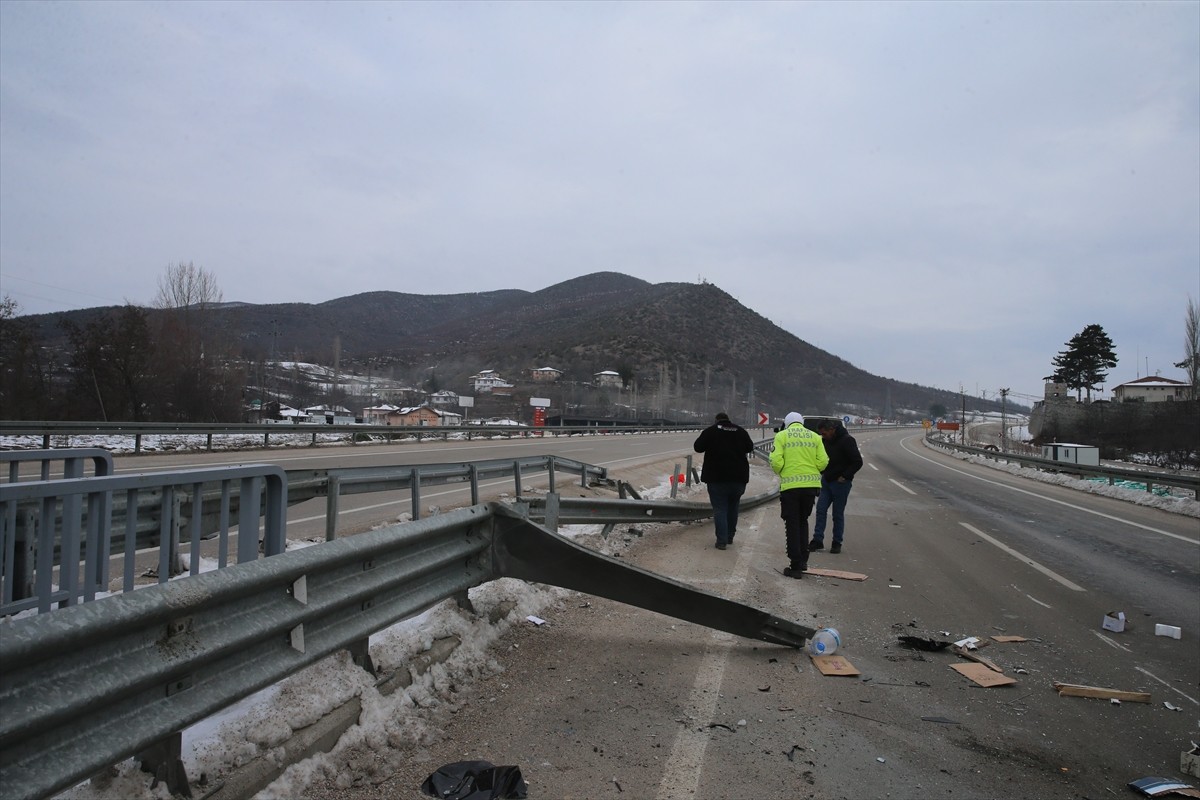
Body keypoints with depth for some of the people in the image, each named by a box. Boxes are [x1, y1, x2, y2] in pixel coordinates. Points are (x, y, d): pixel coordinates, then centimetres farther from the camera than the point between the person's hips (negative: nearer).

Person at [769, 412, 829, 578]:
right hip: (811, 485, 3)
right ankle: (803, 560, 23)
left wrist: (780, 472, 11)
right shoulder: (814, 437, 7)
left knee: (792, 525, 5)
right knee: (803, 522, 21)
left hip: (790, 485, -3)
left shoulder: (781, 436, 0)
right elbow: (823, 462, -1)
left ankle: (796, 566, 4)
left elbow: (777, 462, -10)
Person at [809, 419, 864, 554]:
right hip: (826, 481, 6)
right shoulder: (826, 441, 6)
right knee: (820, 510, 1)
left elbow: (858, 462, -17)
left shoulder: (847, 440, -16)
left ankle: (837, 543, 13)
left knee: (838, 514, 2)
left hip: (841, 483, -6)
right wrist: (822, 473, 7)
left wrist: (844, 476, -17)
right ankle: (818, 540, 5)